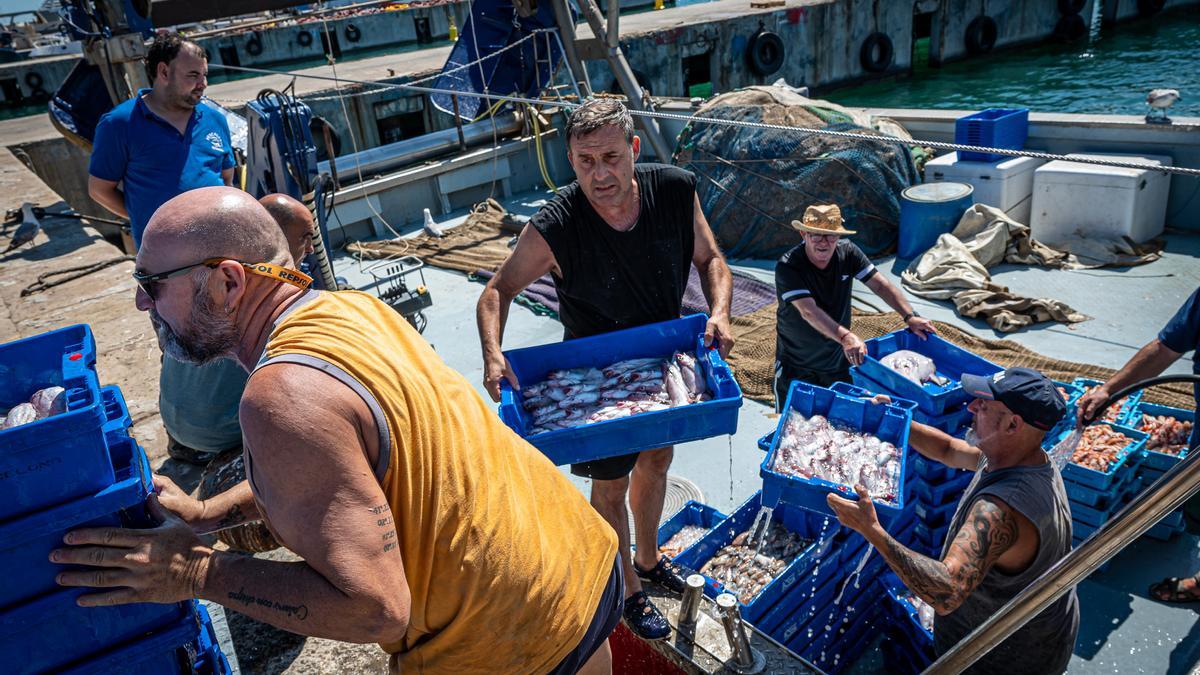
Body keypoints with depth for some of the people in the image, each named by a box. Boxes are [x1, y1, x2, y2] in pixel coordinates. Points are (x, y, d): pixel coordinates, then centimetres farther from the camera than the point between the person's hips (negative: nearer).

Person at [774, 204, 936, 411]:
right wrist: (845, 337, -47)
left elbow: (880, 285, -6)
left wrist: (910, 316, -19)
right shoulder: (788, 266, -24)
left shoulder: (847, 252, -8)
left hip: (839, 361, 4)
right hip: (796, 365, -4)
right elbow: (808, 311, -36)